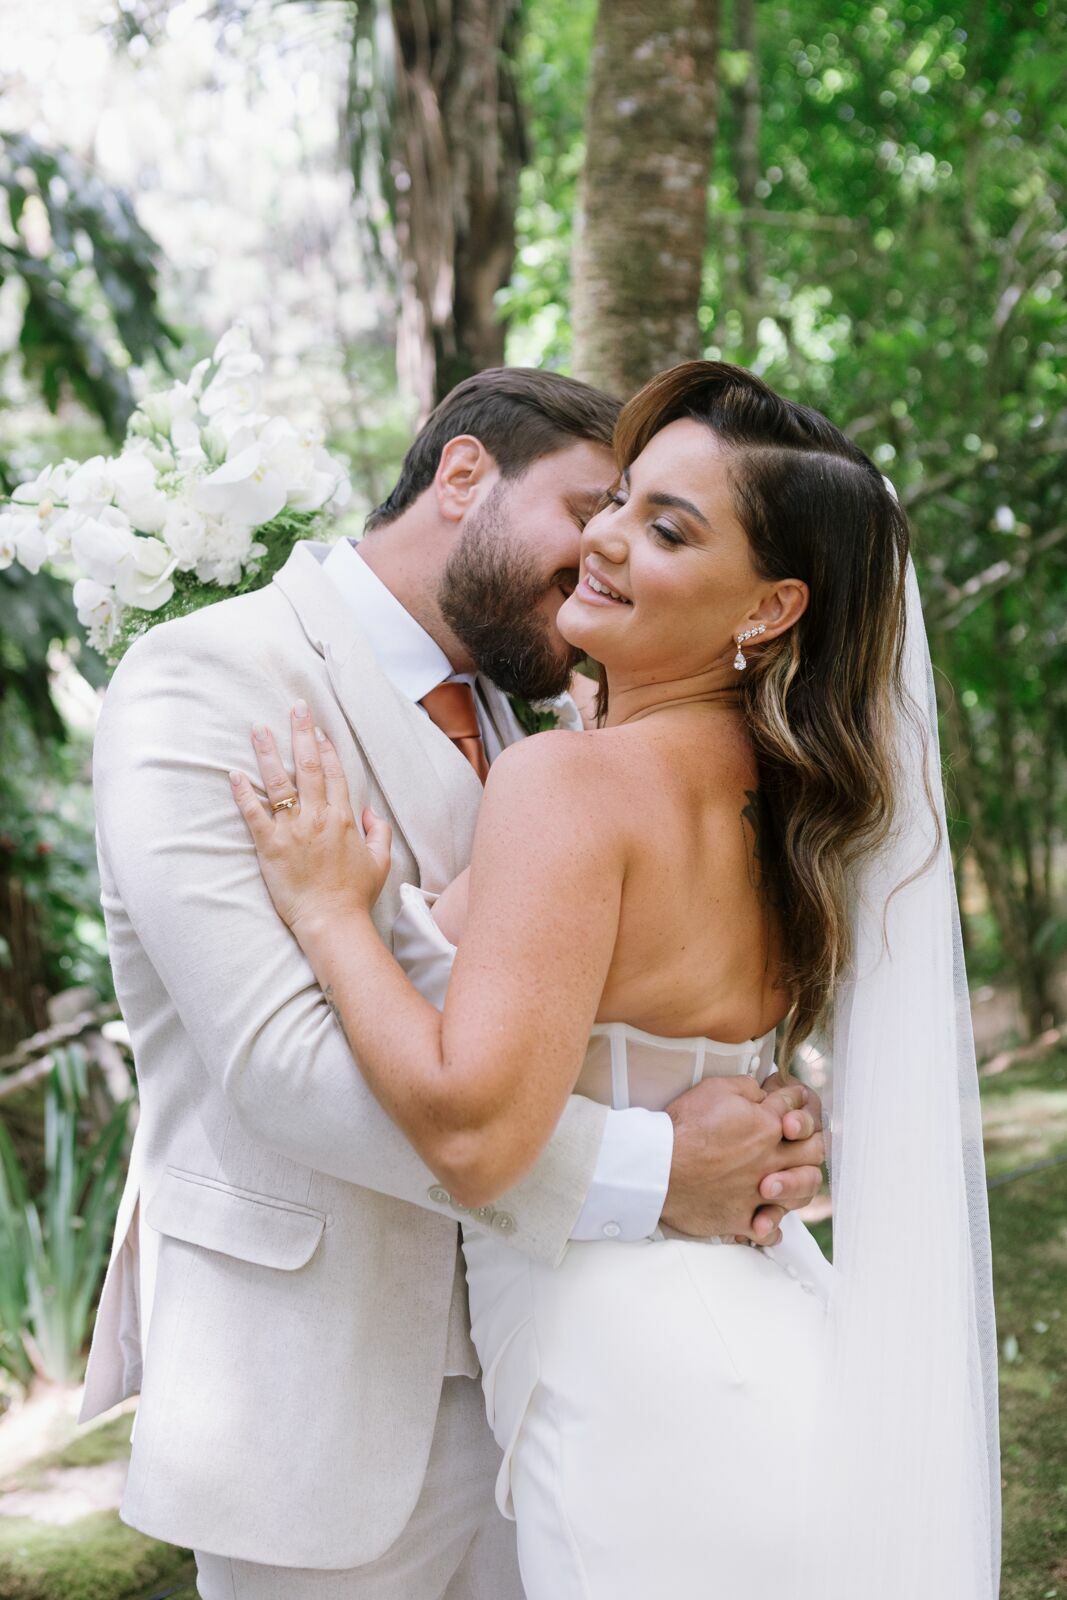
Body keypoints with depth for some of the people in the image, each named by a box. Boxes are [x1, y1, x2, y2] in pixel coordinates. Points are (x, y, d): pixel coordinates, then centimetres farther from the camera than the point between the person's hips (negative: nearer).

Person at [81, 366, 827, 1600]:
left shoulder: (499, 725, 12)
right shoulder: (205, 683, -14)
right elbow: (280, 1052, -25)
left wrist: (764, 1130, -13)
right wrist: (646, 1172, -25)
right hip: (320, 1406, -7)